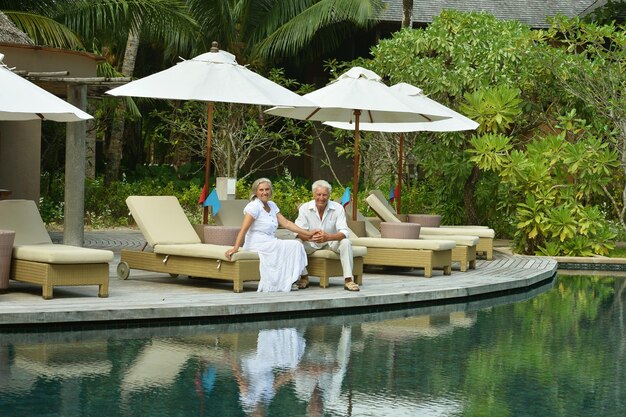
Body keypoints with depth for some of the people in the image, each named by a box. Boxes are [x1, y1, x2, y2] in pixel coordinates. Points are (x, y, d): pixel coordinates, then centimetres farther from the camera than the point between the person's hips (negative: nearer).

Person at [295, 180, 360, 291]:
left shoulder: (338, 208, -13)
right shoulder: (305, 208, -10)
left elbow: (344, 232, -23)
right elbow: (298, 232, -17)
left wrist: (328, 237, -45)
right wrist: (311, 237, -41)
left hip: (331, 243, 0)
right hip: (311, 244, 1)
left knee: (346, 242, -30)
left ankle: (348, 280, -29)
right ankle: (304, 277, -13)